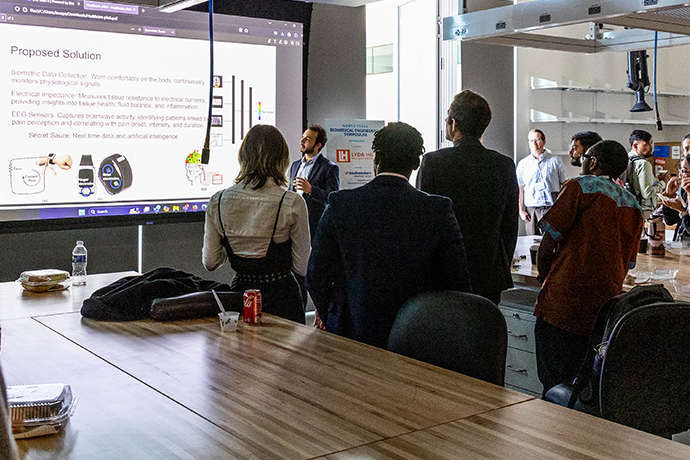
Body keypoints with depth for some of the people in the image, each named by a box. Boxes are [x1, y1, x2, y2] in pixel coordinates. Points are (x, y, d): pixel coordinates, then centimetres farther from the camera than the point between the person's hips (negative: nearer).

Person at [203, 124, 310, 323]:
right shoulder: (292, 203, -14)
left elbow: (210, 262, 5)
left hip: (239, 291, 3)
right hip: (281, 298, -3)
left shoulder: (218, 201, -4)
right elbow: (302, 268, -8)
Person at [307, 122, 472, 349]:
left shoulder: (340, 205, -8)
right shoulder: (438, 211, -8)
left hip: (351, 333, 0)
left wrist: (328, 317, 16)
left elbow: (316, 276, -2)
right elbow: (459, 286, -4)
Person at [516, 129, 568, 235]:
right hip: (531, 210, 1)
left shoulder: (555, 161, 7)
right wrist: (521, 210, 2)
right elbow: (520, 189, 11)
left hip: (552, 209, -1)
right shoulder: (523, 164, 11)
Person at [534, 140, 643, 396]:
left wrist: (544, 276, 9)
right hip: (605, 306, 6)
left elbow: (549, 240, -5)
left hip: (564, 302, -6)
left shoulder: (581, 186, -2)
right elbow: (627, 263, 19)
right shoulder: (633, 205, 17)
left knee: (556, 387, -2)